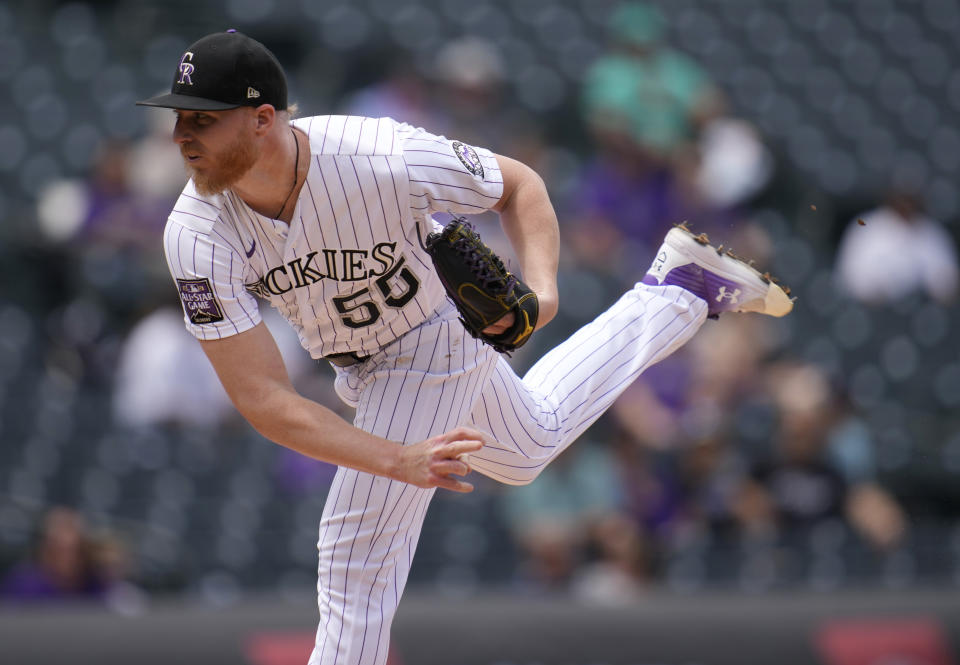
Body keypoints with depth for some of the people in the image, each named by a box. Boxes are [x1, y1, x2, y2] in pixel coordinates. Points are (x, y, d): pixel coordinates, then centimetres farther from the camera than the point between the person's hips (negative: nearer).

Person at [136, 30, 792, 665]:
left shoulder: (382, 159, -37)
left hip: (440, 334, -5)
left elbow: (517, 184, -17)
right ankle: (678, 291, 44)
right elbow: (260, 397, -31)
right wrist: (398, 460, -42)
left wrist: (543, 290, -35)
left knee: (360, 548, -11)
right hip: (364, 365, 5)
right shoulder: (196, 235, -30)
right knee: (529, 447, 30)